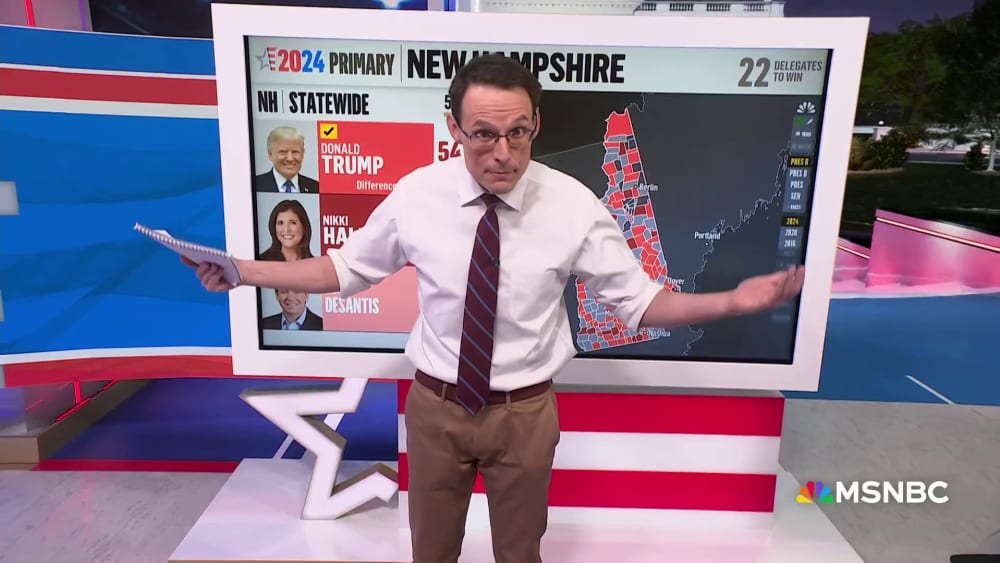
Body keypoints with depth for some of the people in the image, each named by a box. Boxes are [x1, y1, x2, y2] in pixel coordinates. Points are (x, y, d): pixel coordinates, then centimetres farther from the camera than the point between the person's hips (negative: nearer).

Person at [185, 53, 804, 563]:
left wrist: (733, 302, -21)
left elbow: (637, 299, -8)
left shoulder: (574, 205, -15)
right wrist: (244, 272, -6)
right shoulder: (416, 194, -12)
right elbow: (348, 267, 1)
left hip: (525, 412, 0)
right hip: (434, 405, 1)